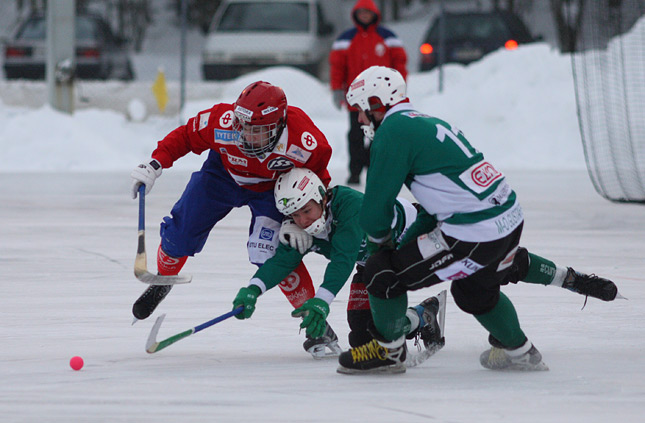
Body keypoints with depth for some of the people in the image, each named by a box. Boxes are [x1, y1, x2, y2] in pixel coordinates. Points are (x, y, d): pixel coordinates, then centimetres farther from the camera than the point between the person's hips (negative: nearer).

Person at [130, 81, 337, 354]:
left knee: (270, 253, -21)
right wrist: (155, 165, -26)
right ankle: (161, 282, 39)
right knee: (181, 232, 5)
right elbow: (185, 136, -17)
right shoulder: (222, 122, -38)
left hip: (272, 187, -2)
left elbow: (317, 179, -16)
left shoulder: (305, 142, -39)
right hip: (224, 174, 2)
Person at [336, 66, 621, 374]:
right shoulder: (428, 124, 20)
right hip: (511, 221, 10)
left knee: (383, 272, 0)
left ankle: (387, 351, 16)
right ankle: (519, 353, 49)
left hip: (474, 238, -10)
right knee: (474, 290, 36)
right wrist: (405, 239, 27)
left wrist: (379, 241, 14)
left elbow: (377, 203, -6)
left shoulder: (393, 132, -8)